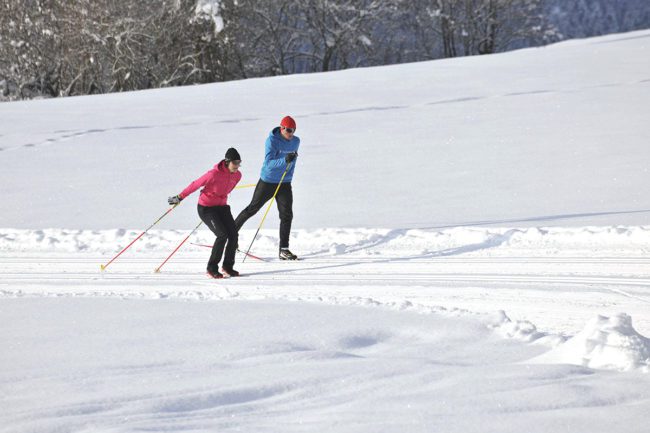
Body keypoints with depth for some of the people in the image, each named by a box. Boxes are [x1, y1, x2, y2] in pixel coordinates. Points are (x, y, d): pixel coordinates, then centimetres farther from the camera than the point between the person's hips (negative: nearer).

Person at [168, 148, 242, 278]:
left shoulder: (237, 175, -4)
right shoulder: (214, 174, -24)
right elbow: (196, 184, -13)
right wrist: (180, 197, -4)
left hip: (221, 206, 6)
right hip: (206, 208, -6)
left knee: (233, 235, -8)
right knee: (223, 235, -19)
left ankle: (228, 266, 10)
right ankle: (212, 268, -8)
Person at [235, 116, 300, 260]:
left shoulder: (295, 142, 1)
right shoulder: (272, 140, -18)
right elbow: (268, 163, -29)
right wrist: (285, 160, -44)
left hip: (284, 184, 5)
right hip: (267, 182, -4)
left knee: (287, 215, -5)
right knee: (252, 209, 8)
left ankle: (283, 250, -3)